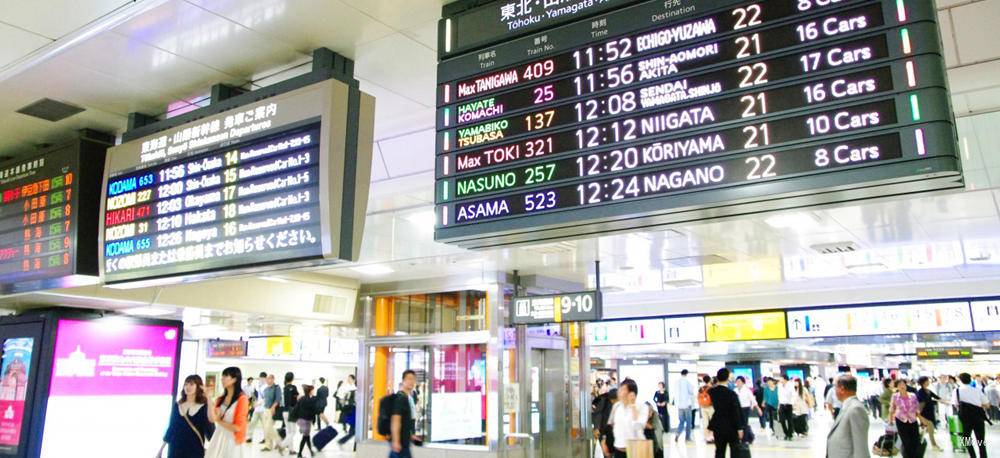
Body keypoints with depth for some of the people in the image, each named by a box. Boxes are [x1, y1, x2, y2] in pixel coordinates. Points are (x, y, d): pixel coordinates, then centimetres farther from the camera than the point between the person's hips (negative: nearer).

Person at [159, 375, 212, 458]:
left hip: (195, 451, -3)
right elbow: (171, 427, 11)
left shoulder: (204, 407, -4)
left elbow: (209, 430, -7)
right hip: (175, 451, 3)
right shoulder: (177, 405, 7)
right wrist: (161, 450, 12)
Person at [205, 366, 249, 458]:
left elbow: (237, 427, -13)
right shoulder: (221, 398, 9)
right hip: (218, 439, 6)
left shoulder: (242, 399, -12)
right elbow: (211, 418, -4)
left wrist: (219, 421, -1)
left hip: (232, 441, -6)